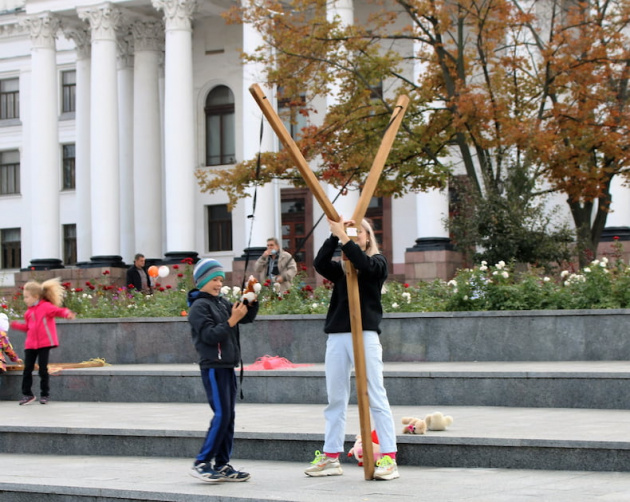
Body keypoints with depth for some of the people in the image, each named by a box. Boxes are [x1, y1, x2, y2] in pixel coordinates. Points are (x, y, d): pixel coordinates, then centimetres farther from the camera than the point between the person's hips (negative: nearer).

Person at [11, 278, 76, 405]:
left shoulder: (46, 306, -7)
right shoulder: (29, 312, 14)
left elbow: (58, 310, -21)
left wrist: (67, 313, -41)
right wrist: (17, 325, 12)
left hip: (44, 343, -6)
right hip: (31, 344, 6)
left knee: (43, 370, 0)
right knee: (27, 369, 4)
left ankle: (45, 395, 12)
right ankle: (27, 394, 12)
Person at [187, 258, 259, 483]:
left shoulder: (222, 302, 15)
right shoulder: (199, 306, -9)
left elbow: (247, 318, 16)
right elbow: (210, 335, -18)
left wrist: (251, 302, -1)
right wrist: (232, 320, -22)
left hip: (227, 367, 8)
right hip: (213, 367, -8)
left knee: (228, 416, 7)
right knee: (221, 415, -13)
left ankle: (222, 465, 11)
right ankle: (201, 463, -8)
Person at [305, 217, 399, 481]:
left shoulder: (377, 262, 6)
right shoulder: (339, 268, 15)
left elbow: (364, 264, -17)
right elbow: (319, 263, -6)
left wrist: (343, 236, -18)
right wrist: (334, 236, -14)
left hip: (365, 335, -4)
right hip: (337, 337, 4)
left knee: (376, 397, -5)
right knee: (335, 399, 9)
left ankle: (389, 458, -4)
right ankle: (331, 457, 15)